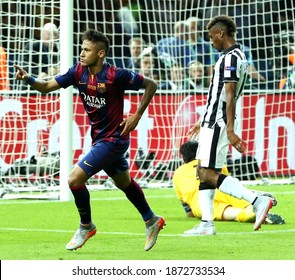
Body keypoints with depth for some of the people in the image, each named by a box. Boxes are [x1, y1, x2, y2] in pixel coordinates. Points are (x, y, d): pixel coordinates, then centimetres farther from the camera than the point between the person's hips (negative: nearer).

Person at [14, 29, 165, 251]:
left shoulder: (116, 75, -22)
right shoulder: (79, 72, -4)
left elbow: (151, 85, -11)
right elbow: (47, 86, -5)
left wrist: (137, 116, -14)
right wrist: (28, 79, -24)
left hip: (114, 139, -8)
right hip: (99, 138, 8)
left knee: (75, 178, -13)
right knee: (124, 182, 23)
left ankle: (86, 226, 8)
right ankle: (151, 221, 42)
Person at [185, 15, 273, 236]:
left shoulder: (230, 58, -15)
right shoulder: (236, 56, 17)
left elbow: (230, 96, -23)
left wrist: (230, 130, -28)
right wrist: (203, 121, 30)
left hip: (217, 124, -10)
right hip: (213, 122, 10)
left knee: (209, 174, -12)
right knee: (203, 172, 10)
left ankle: (258, 201, -18)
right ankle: (207, 224, 9)